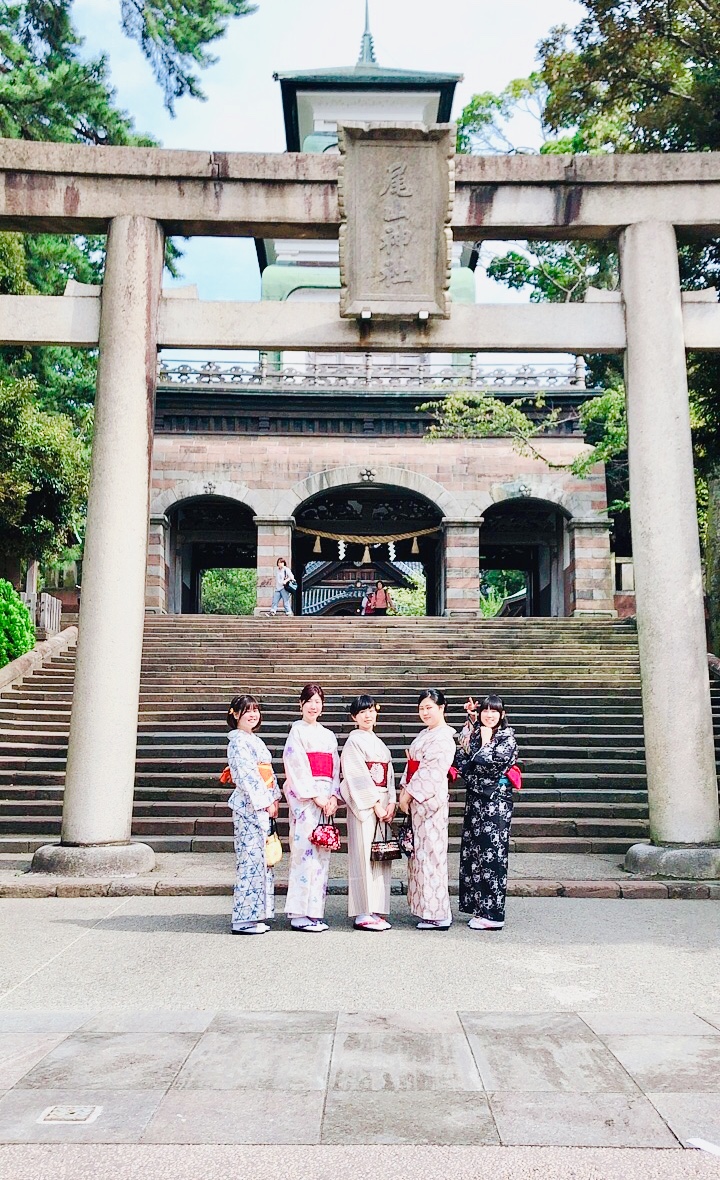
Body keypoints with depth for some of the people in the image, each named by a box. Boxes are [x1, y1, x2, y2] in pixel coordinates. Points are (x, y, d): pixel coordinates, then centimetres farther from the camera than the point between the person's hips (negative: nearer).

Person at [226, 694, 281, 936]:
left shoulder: (255, 741, 20)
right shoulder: (237, 741, -8)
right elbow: (247, 775, -16)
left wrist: (275, 798, 10)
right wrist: (266, 802, -15)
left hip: (263, 806, 9)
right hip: (249, 806, -9)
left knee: (261, 858, 9)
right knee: (250, 858, -8)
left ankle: (257, 915, 15)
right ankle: (245, 918, -3)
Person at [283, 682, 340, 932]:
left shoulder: (328, 736, 19)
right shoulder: (297, 731, 0)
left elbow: (334, 768, 14)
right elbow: (298, 765, -8)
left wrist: (333, 796, -1)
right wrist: (315, 796, -13)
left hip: (326, 797, 6)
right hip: (303, 796, -6)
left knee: (322, 853, 5)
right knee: (305, 851, -9)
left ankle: (314, 911, 11)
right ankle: (299, 914, -4)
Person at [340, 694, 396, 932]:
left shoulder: (380, 744, 18)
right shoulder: (354, 741, -5)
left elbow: (388, 775, 15)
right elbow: (358, 777, -12)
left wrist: (391, 803, 2)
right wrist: (375, 804, -14)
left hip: (382, 804, 7)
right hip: (362, 803, -7)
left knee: (380, 856, 7)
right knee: (364, 855, -7)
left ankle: (376, 911, 12)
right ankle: (363, 914, -2)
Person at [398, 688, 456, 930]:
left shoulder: (444, 736, -12)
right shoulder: (424, 734, 17)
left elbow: (432, 770, -18)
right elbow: (412, 765, 17)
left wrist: (410, 793, -14)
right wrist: (404, 789, 5)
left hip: (431, 799, -9)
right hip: (417, 800, 9)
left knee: (430, 852, -5)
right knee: (420, 852, 12)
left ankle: (438, 915, 3)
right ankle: (428, 910, 20)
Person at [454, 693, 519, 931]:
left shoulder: (507, 738, -7)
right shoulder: (473, 734, 10)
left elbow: (491, 762, -19)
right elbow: (461, 762, 3)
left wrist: (485, 741, -7)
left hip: (496, 801, -7)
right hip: (475, 798, 7)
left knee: (491, 853, -4)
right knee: (473, 851, 9)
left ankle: (493, 914, 4)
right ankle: (479, 907, 19)